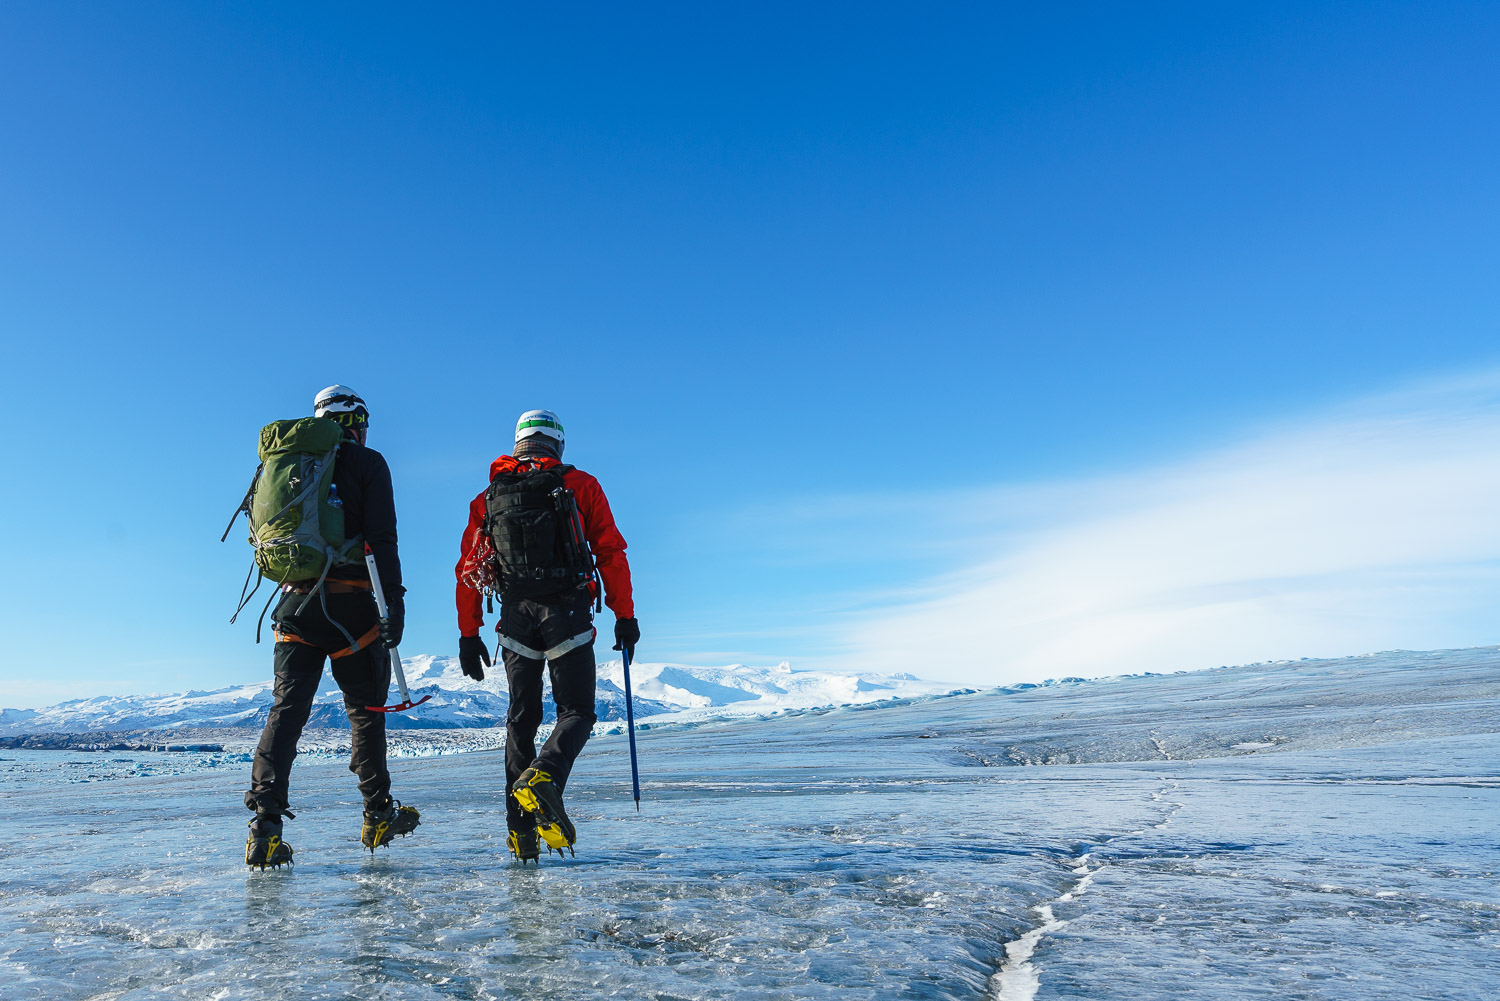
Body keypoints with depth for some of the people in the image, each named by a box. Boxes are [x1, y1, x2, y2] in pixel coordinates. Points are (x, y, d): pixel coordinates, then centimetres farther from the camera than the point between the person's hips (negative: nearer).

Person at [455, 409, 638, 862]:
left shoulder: (488, 497, 12)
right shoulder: (580, 485, 3)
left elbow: (469, 569, 11)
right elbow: (611, 553, -2)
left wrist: (468, 635, 15)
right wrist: (625, 616, 3)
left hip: (516, 621, 3)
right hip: (568, 615, -3)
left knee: (522, 719, 13)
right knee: (577, 712, 6)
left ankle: (522, 830, 9)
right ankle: (544, 776, -23)